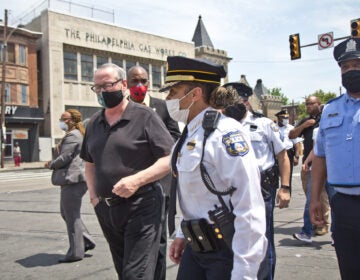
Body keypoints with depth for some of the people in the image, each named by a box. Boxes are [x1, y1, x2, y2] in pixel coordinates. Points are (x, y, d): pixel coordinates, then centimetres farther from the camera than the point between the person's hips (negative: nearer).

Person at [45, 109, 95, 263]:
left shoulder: (72, 136, -14)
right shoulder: (78, 134, 20)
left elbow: (64, 158, -19)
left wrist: (50, 164, 0)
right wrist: (54, 163, 9)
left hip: (73, 179, -11)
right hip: (73, 180, 11)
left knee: (72, 216, -2)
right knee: (66, 213, 18)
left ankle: (75, 252, 7)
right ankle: (87, 241, 21)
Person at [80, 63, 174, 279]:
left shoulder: (144, 116, -7)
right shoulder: (94, 123, 11)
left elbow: (170, 159, -10)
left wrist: (137, 180, -22)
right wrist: (94, 196, 9)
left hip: (141, 207, -6)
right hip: (106, 210, 6)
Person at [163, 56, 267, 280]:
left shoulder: (226, 133, -20)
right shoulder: (189, 135, 7)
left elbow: (250, 208, -23)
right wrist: (182, 234, 18)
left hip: (227, 251, -8)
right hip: (195, 247, 8)